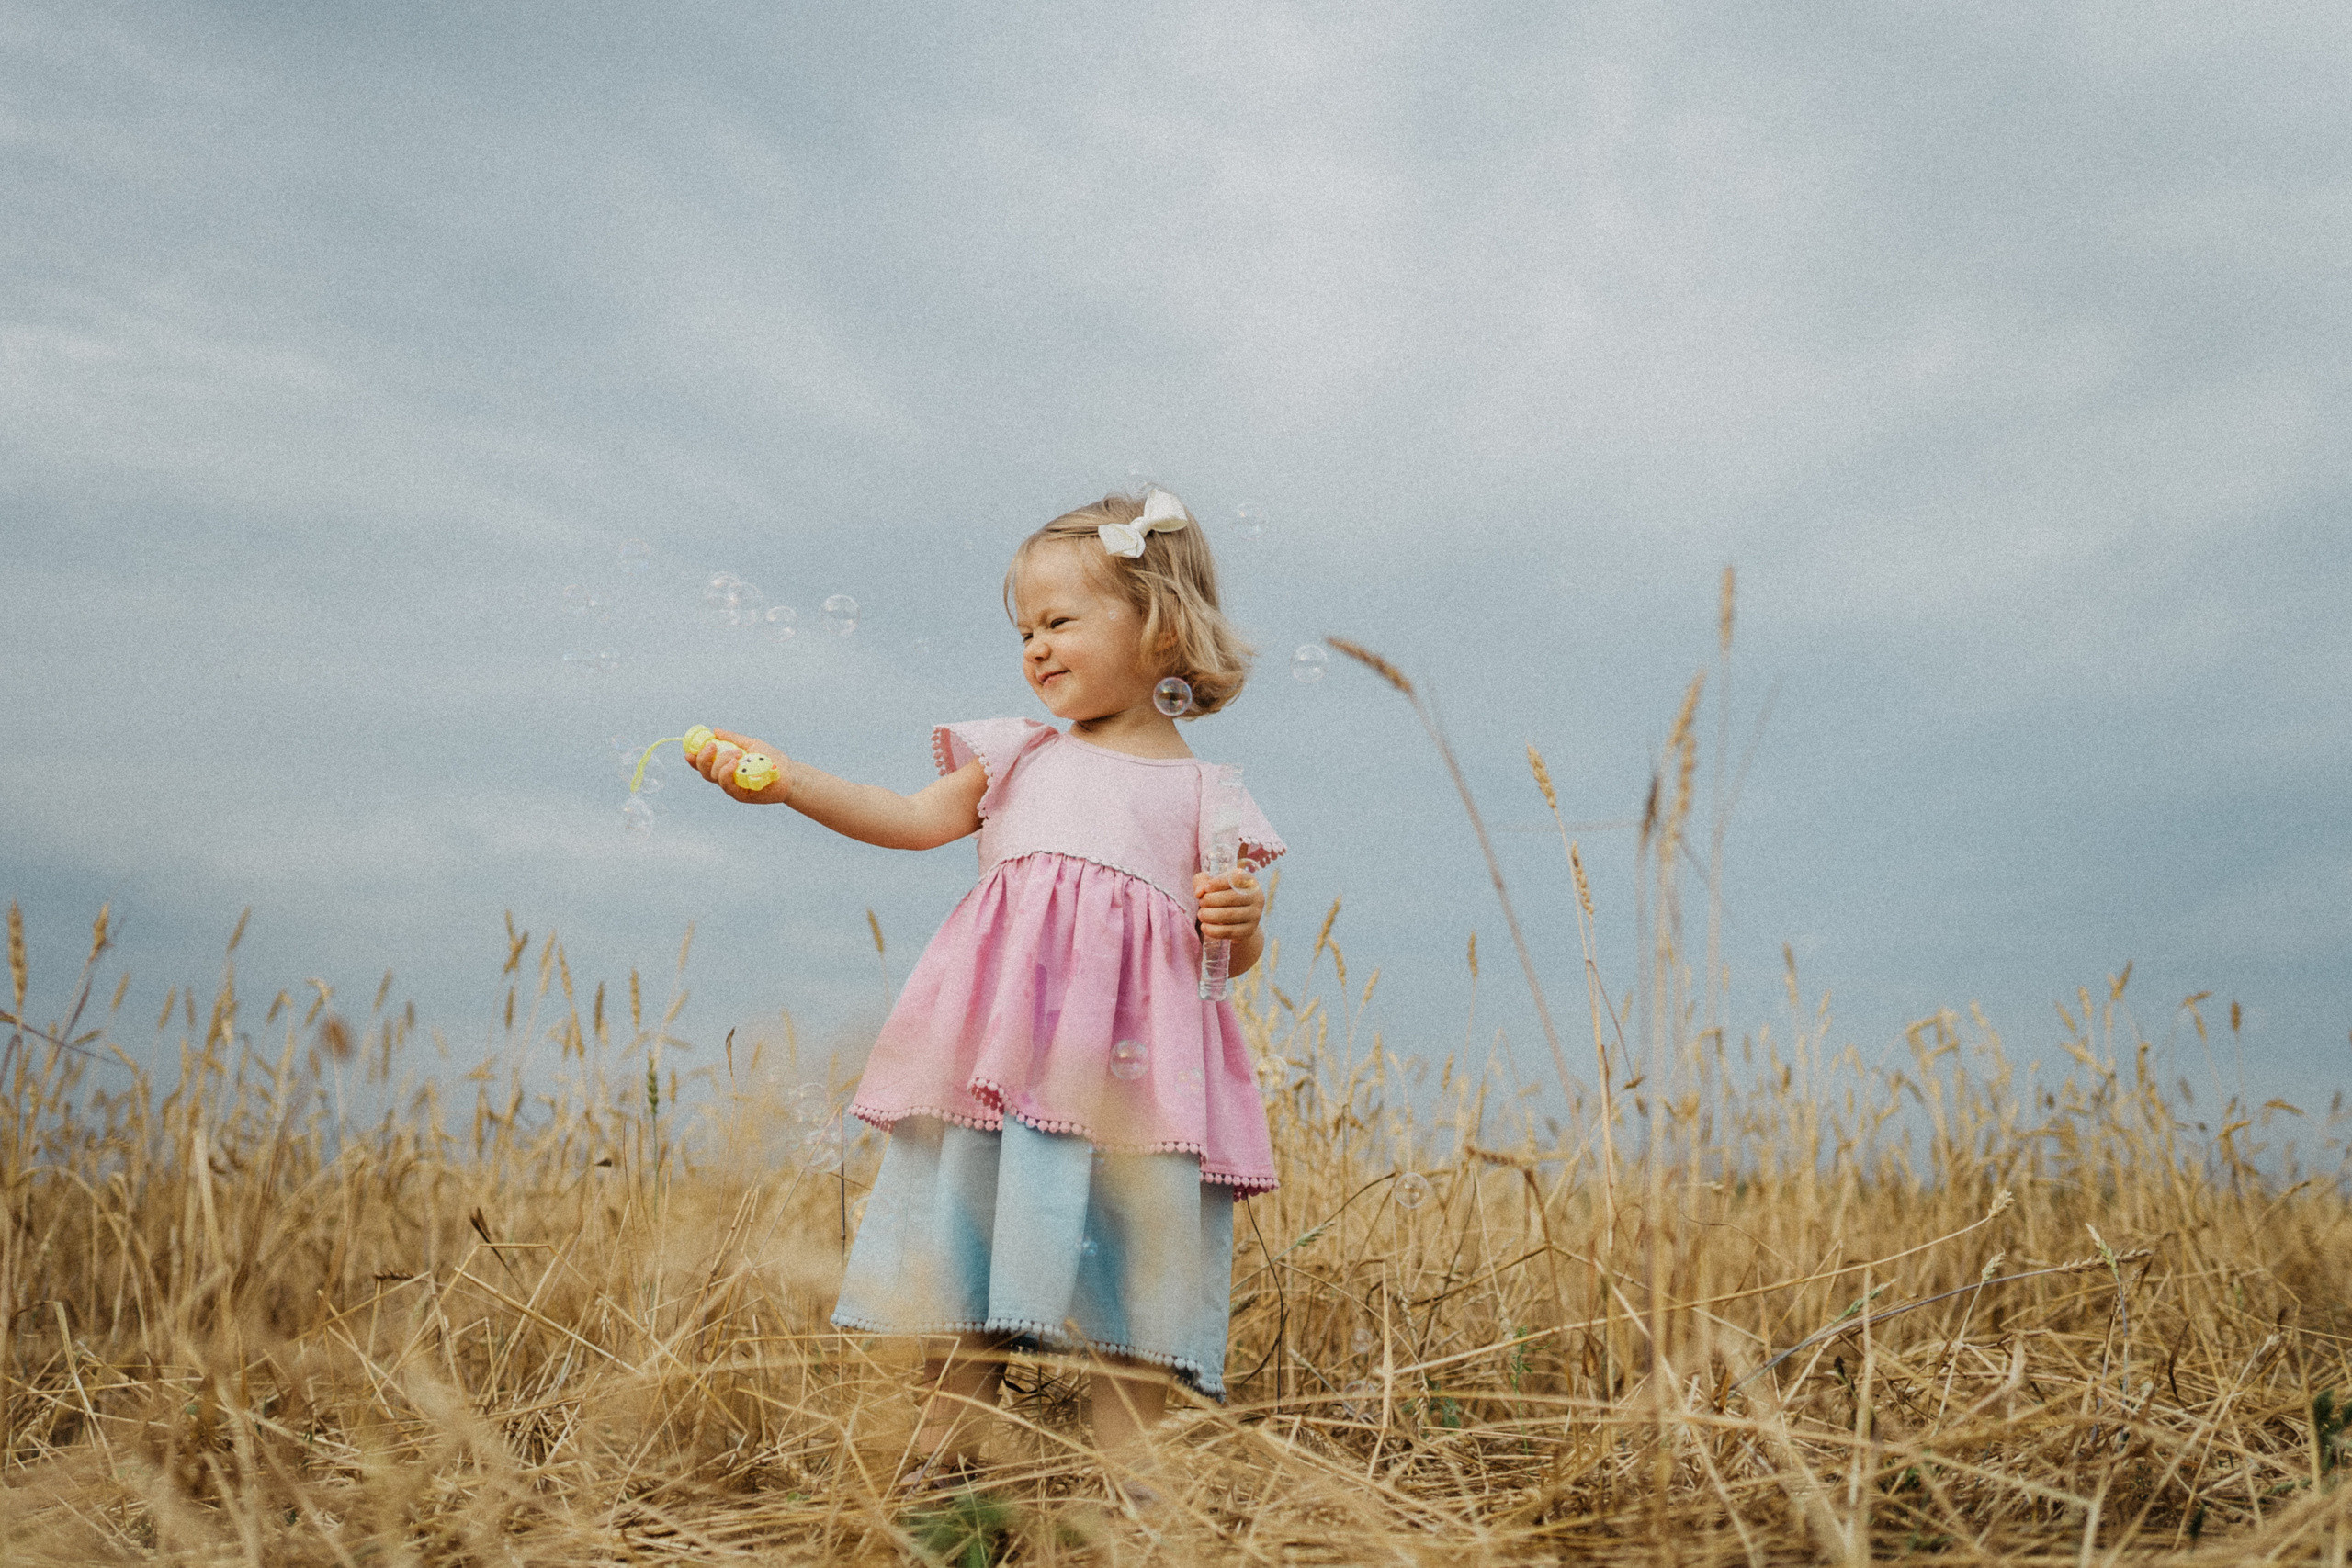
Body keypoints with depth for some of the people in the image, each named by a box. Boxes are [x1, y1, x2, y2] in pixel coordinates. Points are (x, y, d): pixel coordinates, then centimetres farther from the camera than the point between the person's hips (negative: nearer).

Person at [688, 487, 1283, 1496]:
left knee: (1128, 1260, -1)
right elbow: (916, 820, 8)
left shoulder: (1204, 793, 9)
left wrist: (1241, 918, -12)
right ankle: (942, 1451, 14)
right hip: (1008, 1054, 2)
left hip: (1132, 1063, -2)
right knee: (978, 1244, 4)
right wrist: (788, 780, -2)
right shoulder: (1018, 755, 16)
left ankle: (1123, 1473, 6)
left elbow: (1234, 954, 11)